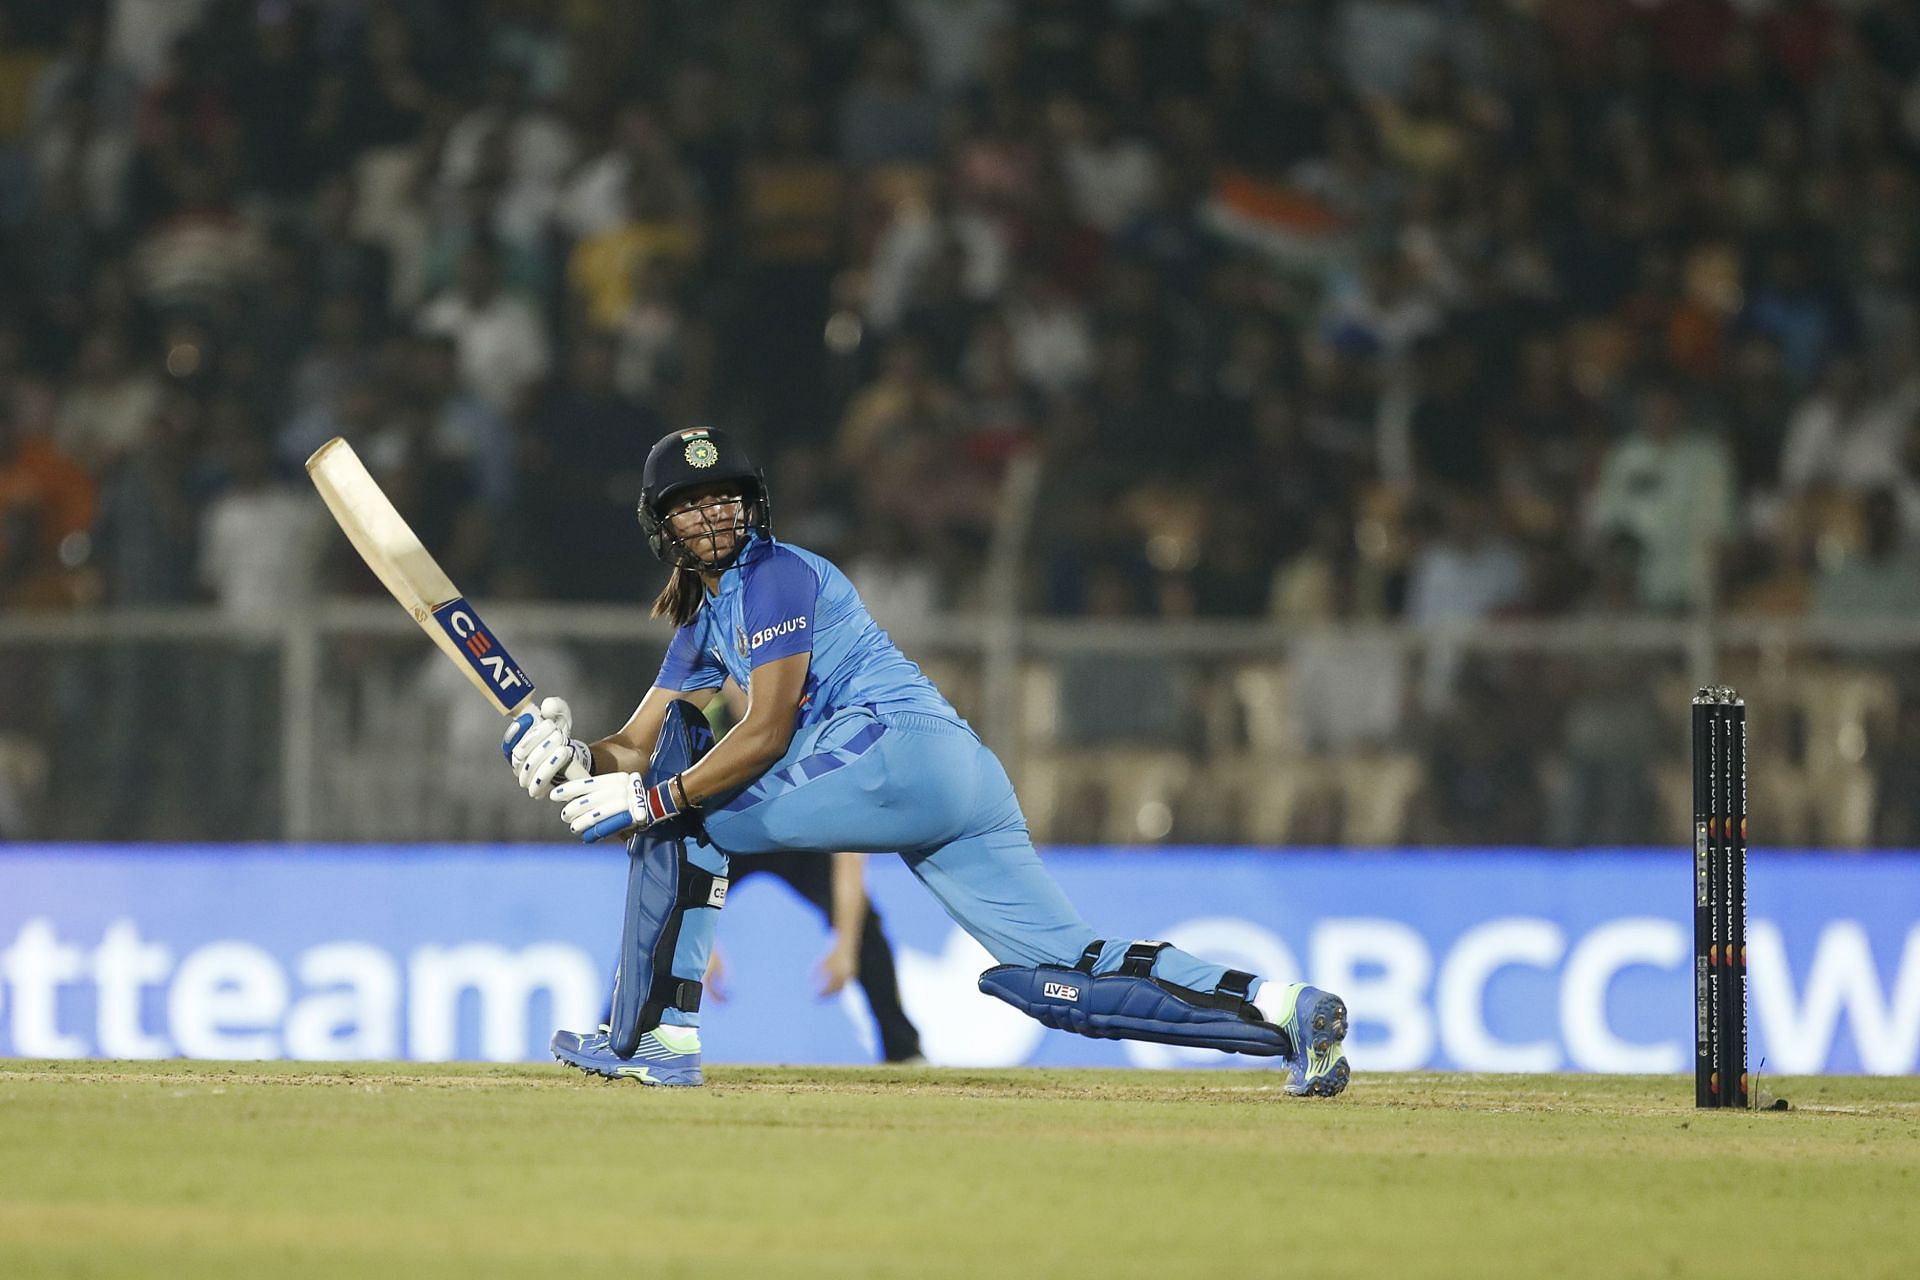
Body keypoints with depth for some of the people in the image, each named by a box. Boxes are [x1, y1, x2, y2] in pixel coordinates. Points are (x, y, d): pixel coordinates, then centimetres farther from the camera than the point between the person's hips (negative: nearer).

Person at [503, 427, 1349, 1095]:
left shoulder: (773, 575, -2)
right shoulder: (703, 620, 26)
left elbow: (767, 734, -12)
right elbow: (638, 746, 22)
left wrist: (652, 799, -15)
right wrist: (572, 757, 1)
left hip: (900, 750, -9)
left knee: (682, 813, -3)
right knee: (1057, 972, 0)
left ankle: (652, 1036, -4)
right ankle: (1276, 1012, -11)